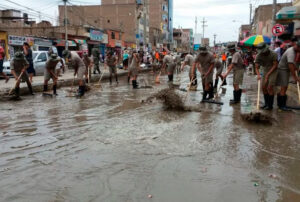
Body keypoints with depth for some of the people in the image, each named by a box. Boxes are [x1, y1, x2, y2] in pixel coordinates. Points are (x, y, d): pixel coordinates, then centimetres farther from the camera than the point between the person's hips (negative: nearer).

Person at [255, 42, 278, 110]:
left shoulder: (273, 54, -19)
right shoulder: (258, 56, -11)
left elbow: (275, 65, -15)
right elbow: (257, 67, -10)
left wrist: (268, 74, -19)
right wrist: (258, 75, -29)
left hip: (273, 71, -4)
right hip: (265, 71, 5)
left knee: (269, 88, -12)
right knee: (264, 88, 2)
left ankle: (270, 105, -4)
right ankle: (266, 103, 16)